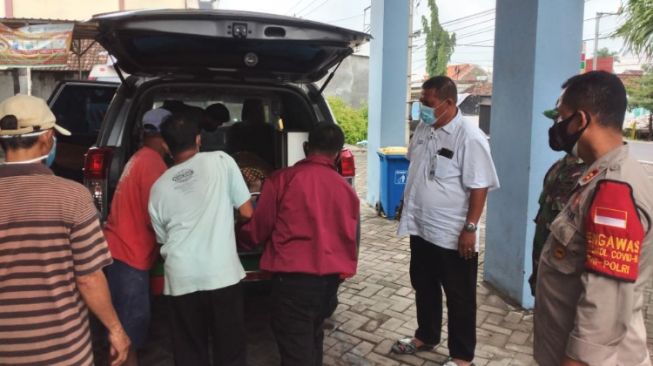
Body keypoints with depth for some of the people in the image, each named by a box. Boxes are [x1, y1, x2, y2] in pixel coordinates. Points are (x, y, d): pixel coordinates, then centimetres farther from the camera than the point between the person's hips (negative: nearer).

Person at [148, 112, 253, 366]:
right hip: (222, 274, -2)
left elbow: (163, 239, 17)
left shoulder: (159, 187, 8)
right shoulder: (221, 161, -1)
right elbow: (247, 212, 1)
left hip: (181, 278, 2)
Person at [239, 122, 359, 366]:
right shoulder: (346, 189, 6)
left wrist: (243, 237, 23)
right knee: (312, 335, 26)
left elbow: (257, 228, 0)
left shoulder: (282, 179, -7)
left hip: (294, 275, -5)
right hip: (331, 275, 5)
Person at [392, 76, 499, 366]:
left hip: (453, 235, -7)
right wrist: (408, 205, 18)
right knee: (424, 288, 22)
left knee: (459, 298, 10)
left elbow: (479, 187, -19)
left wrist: (470, 228, -20)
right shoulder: (423, 129, 3)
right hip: (420, 228, 7)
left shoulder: (469, 137, -19)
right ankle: (425, 337, 42)